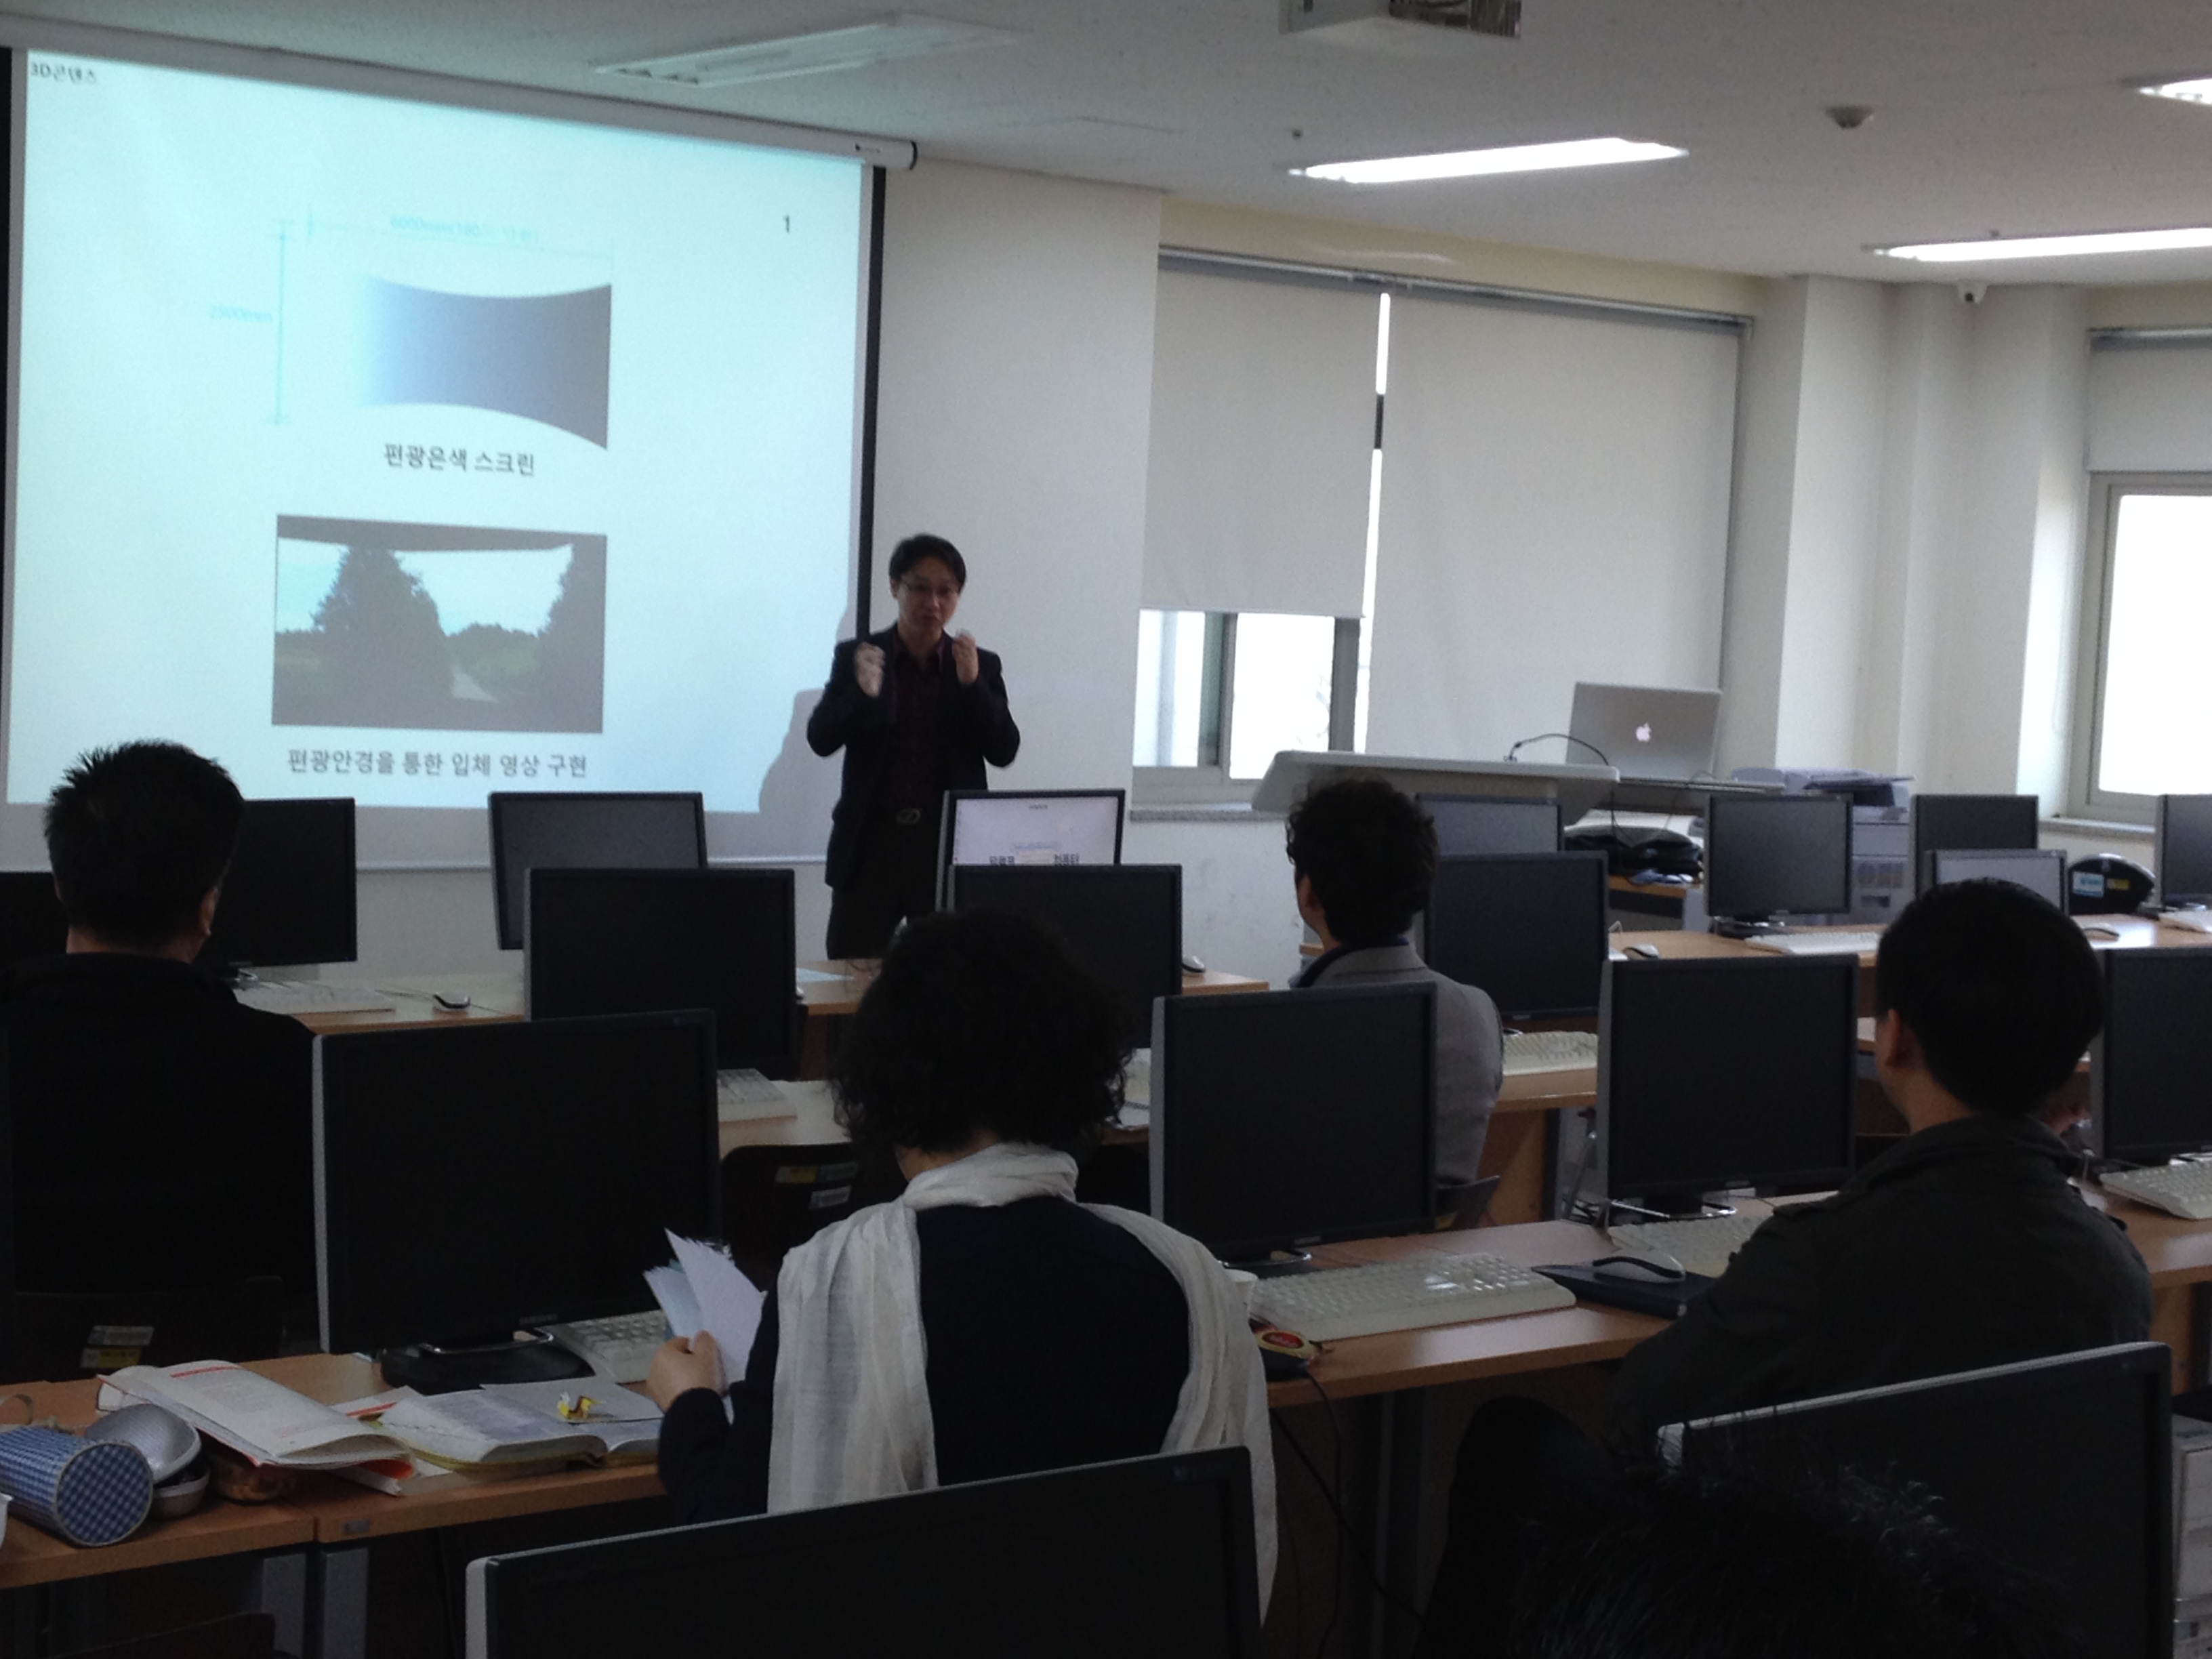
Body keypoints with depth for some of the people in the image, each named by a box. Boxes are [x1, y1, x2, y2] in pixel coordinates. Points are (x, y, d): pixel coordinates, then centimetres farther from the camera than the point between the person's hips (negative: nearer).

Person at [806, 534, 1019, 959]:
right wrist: (862, 693, -21)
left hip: (951, 845, 0)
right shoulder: (855, 658, 6)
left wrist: (972, 684, -14)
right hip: (871, 843, 0)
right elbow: (820, 740, -2)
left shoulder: (981, 666, 8)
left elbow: (1004, 752, 0)